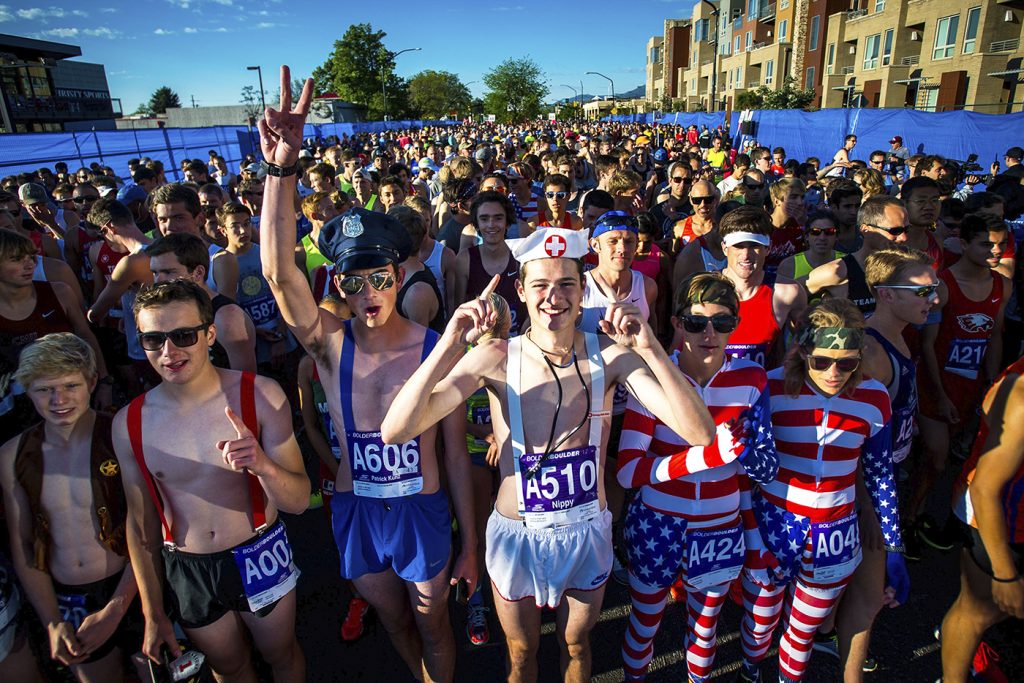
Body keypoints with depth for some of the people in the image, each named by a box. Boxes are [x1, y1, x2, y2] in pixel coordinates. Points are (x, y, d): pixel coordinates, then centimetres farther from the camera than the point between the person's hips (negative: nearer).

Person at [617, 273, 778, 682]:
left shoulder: (751, 380, -9)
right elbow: (627, 471, -23)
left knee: (704, 628, 25)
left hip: (721, 532, 2)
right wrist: (709, 455, -35)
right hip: (656, 529, -2)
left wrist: (744, 452, -29)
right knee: (644, 626, 20)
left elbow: (768, 469, -5)